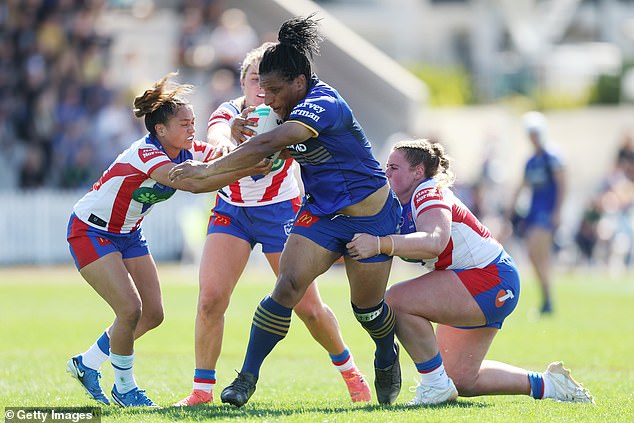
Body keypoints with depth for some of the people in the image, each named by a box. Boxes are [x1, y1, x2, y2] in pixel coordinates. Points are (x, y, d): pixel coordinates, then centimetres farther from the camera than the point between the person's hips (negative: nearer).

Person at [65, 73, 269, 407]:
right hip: (90, 231, -9)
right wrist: (248, 170, -50)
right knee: (130, 309, -18)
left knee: (152, 314, 5)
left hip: (128, 234, 9)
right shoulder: (144, 154, -32)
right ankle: (124, 388, 1)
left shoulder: (186, 152, -7)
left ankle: (85, 365, 22)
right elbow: (194, 184, -45)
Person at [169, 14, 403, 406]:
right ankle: (247, 378, -14)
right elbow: (270, 154, 13)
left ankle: (387, 359, 41)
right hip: (320, 213, 6)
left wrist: (210, 168, -35)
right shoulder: (296, 107, -2)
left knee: (367, 308, 7)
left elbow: (267, 146, -37)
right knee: (287, 286, -14)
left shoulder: (324, 105, -28)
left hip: (370, 218, -6)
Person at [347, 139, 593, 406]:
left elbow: (433, 242, -37)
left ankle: (436, 386, -14)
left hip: (491, 280, -11)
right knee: (463, 381, 14)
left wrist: (380, 244, -46)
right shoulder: (402, 206, 12)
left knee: (398, 300, -25)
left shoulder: (428, 193, -18)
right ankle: (546, 384, 25)